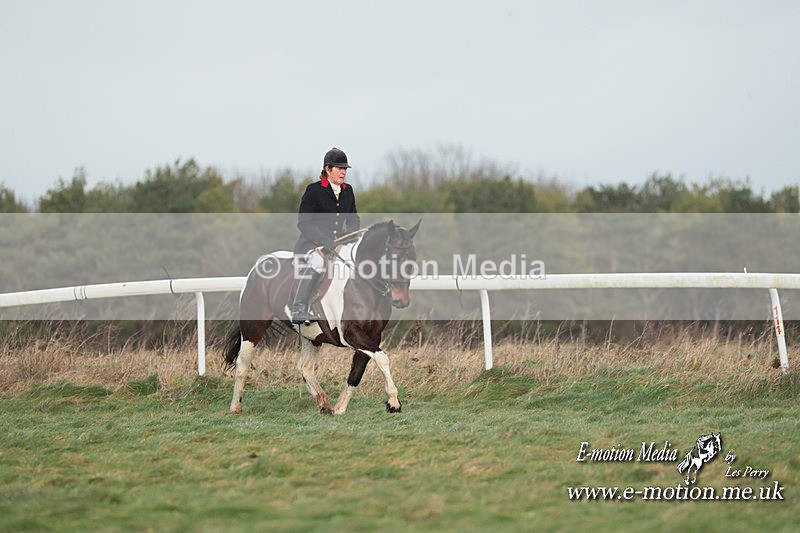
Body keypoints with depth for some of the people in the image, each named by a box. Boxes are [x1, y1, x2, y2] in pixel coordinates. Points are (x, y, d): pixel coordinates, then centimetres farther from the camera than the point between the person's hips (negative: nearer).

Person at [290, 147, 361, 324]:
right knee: (317, 262, -37)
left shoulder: (348, 191, 13)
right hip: (311, 243, -7)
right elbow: (303, 223, -11)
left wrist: (349, 234, -4)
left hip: (337, 242, 7)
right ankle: (298, 310, -39)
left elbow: (354, 220, 19)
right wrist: (324, 240, -24)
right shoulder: (313, 190, -6)